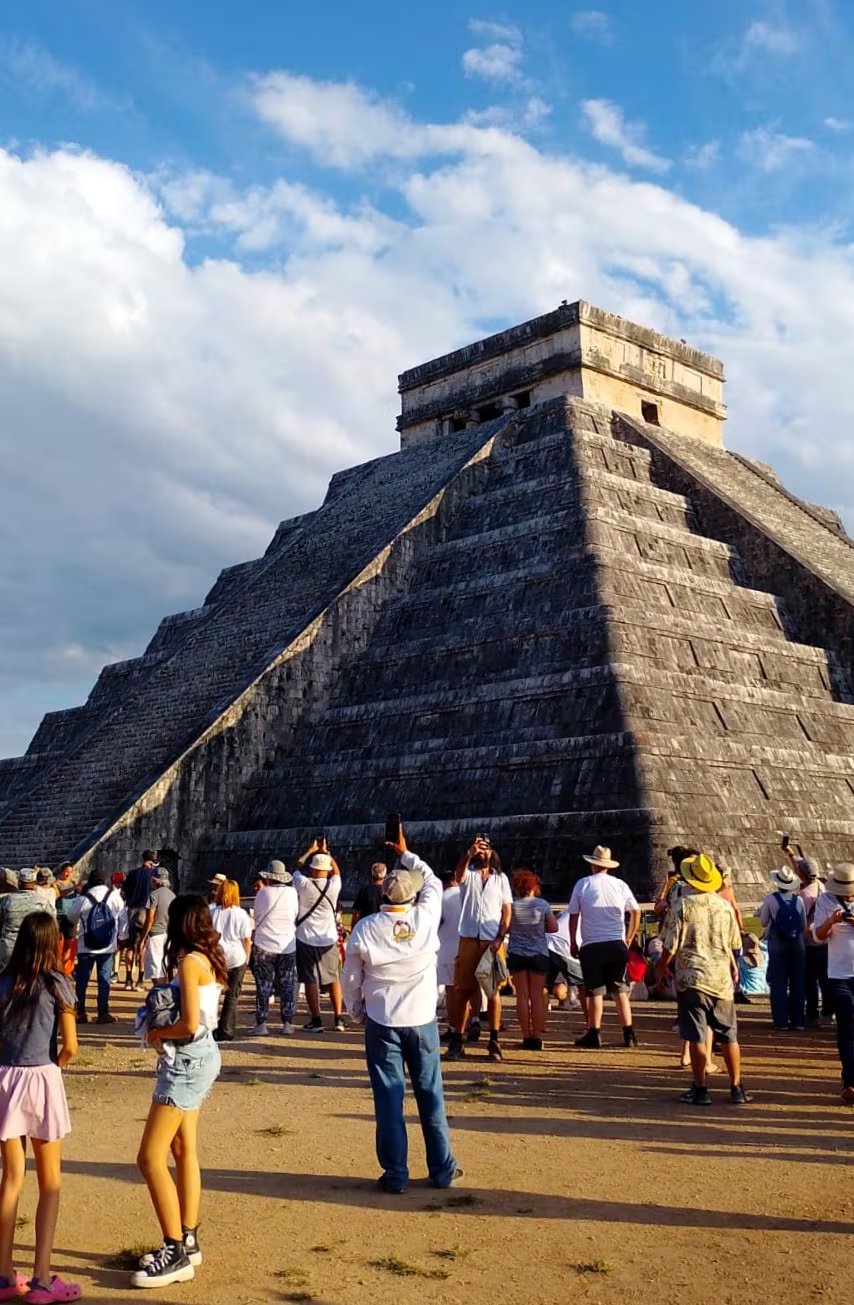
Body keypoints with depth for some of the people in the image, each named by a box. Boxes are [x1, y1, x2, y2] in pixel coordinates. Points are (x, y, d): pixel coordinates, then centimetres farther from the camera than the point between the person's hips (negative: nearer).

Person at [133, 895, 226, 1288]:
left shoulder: (189, 962, -19)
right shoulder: (208, 958, 8)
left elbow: (189, 1025, -24)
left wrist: (156, 1033, -7)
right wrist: (164, 1028, 3)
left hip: (187, 1060, -10)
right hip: (198, 1056, 10)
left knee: (150, 1158, -7)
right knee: (183, 1149, 18)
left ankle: (176, 1253, -3)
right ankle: (188, 1240, 27)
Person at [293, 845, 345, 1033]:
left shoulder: (304, 884, -12)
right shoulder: (334, 885, -7)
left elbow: (296, 868, 9)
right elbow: (336, 870, 17)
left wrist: (311, 851, 23)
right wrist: (326, 852, 28)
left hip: (307, 940, -2)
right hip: (329, 940, 3)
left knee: (310, 980, 4)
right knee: (333, 978, 15)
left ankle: (316, 1021, 4)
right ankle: (339, 1019, 16)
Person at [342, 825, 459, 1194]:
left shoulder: (365, 928, -10)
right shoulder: (426, 917, -9)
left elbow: (351, 978, -1)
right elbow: (433, 882, 12)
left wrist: (358, 1012, 14)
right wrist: (405, 853, 20)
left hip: (382, 1023, -1)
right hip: (422, 1020, 1)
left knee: (389, 1098, 6)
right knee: (431, 1094, 11)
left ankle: (395, 1173, 10)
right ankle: (442, 1169, 18)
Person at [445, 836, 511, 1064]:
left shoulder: (501, 878, 11)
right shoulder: (468, 873, 7)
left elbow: (507, 910, 7)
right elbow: (458, 876, -19)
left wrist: (500, 938, -6)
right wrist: (469, 854, -37)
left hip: (493, 941, 1)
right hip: (468, 939, -1)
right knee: (462, 990, 1)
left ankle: (494, 1041, 9)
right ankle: (456, 1042, 4)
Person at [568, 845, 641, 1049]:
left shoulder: (582, 884, -1)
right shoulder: (620, 885, 6)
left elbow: (573, 916, 0)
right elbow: (636, 913, 9)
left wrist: (573, 942, 9)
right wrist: (628, 939, 18)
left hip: (591, 946, -2)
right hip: (617, 945, 2)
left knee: (595, 991, 5)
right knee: (620, 990, 11)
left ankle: (594, 1034, 7)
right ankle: (629, 1034, 8)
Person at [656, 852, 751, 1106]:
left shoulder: (682, 905, -10)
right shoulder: (724, 905, 2)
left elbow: (671, 947, -10)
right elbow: (735, 946, 12)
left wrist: (660, 968, 8)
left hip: (692, 979, -4)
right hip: (722, 979, 4)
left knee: (697, 1037, 2)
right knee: (729, 1036, 13)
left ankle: (700, 1090, 5)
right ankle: (737, 1088, 18)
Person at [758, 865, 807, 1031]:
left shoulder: (770, 899, -9)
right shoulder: (799, 900, -2)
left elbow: (763, 923, 0)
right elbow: (804, 926, 5)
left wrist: (761, 912, 19)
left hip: (777, 944, -2)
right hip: (797, 943, 2)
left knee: (778, 983, 4)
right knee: (797, 982, 9)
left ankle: (781, 1021, 4)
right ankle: (798, 1020, 12)